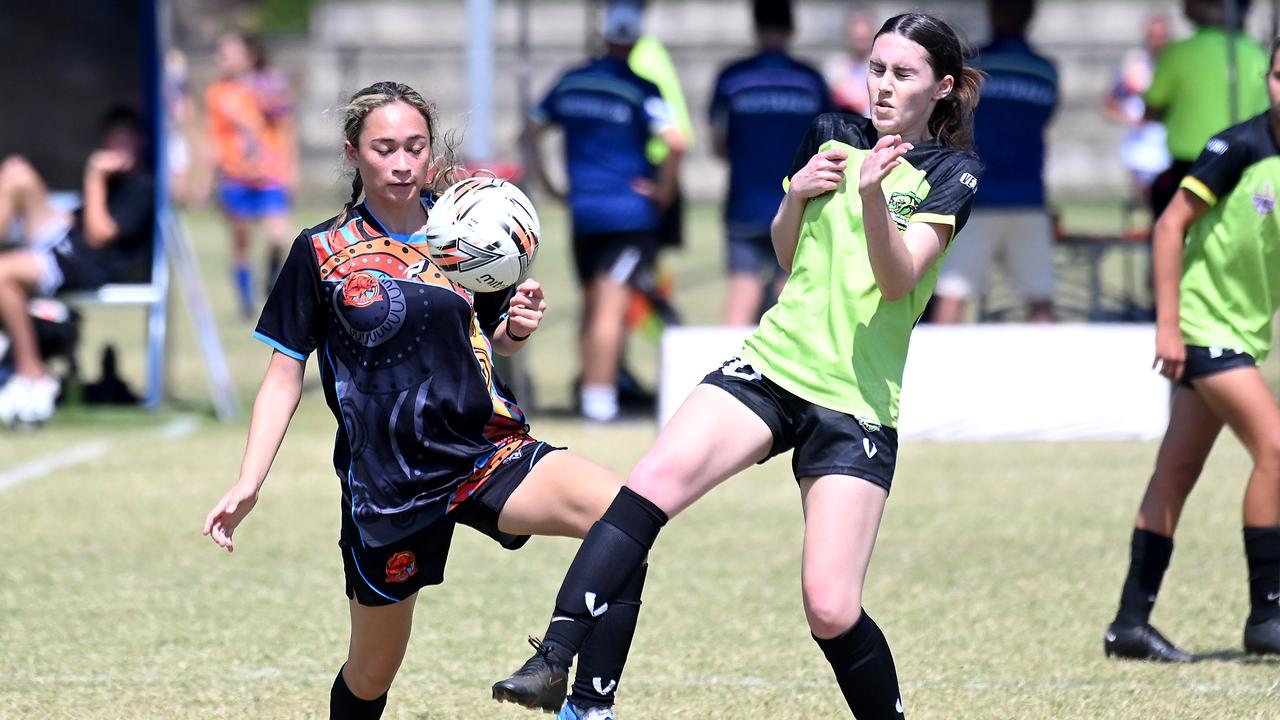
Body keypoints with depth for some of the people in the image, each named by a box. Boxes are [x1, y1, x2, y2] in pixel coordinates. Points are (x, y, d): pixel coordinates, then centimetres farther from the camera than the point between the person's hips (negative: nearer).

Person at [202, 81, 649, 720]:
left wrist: (519, 327, -3)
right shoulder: (321, 253, -1)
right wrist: (248, 484, -8)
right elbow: (283, 378, 2)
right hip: (386, 485, -1)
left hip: (488, 451, 2)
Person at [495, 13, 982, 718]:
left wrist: (872, 195, -29)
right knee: (655, 481, -25)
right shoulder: (830, 136, 11)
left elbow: (898, 279, -13)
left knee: (832, 612, -12)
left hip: (857, 407, -3)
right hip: (770, 363, 3)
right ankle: (552, 660, -29)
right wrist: (795, 197, 1)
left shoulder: (951, 174, 0)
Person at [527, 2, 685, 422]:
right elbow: (675, 143, -21)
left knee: (592, 305, 16)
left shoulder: (570, 83, 7)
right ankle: (600, 398, -12)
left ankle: (589, 388, 22)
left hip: (582, 210, 5)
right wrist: (663, 192, -8)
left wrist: (549, 186, 18)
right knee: (612, 306, -7)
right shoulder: (639, 91, -9)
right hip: (631, 213, -5)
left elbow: (533, 131, 16)